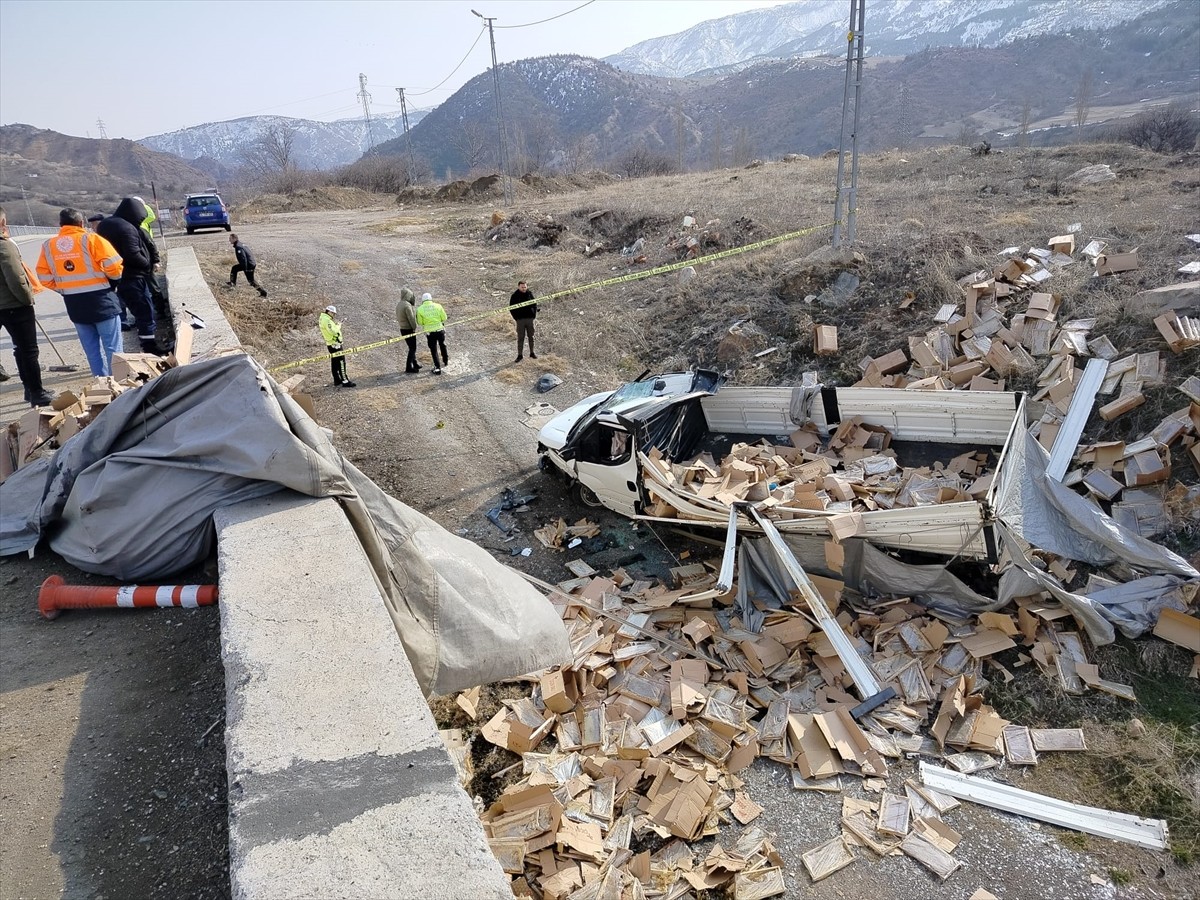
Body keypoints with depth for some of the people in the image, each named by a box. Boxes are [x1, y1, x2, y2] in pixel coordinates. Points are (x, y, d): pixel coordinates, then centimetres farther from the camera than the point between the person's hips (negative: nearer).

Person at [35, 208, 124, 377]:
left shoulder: (48, 246, 5)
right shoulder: (91, 239, -9)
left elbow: (44, 278, 6)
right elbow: (114, 267, -14)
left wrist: (66, 288, 20)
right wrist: (113, 278, 7)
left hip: (74, 305, 5)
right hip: (101, 300, -4)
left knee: (91, 349, 14)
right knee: (112, 347, 2)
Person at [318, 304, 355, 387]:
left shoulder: (322, 318, 12)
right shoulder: (326, 320, -20)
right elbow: (333, 331, -26)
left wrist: (335, 324, 0)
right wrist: (338, 325, -11)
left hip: (330, 343, 11)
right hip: (335, 343, -11)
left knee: (334, 362, 16)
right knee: (341, 362, -8)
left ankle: (337, 380, 25)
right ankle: (345, 381, -8)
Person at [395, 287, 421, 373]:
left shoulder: (398, 303, 7)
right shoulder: (407, 305, -22)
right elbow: (411, 318, -22)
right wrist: (414, 327, -7)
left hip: (402, 329, 9)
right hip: (409, 329, -9)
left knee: (411, 347, 20)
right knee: (412, 348, -1)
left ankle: (415, 364, 31)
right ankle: (408, 367, 0)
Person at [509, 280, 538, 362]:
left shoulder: (530, 293, 3)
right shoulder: (515, 296, -4)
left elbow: (535, 304, 13)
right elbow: (511, 308, 1)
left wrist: (534, 315, 4)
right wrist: (516, 318, -5)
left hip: (530, 318, 2)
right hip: (520, 319, -2)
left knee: (531, 336, 10)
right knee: (520, 338, -2)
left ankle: (532, 353, 21)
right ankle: (520, 355, 3)